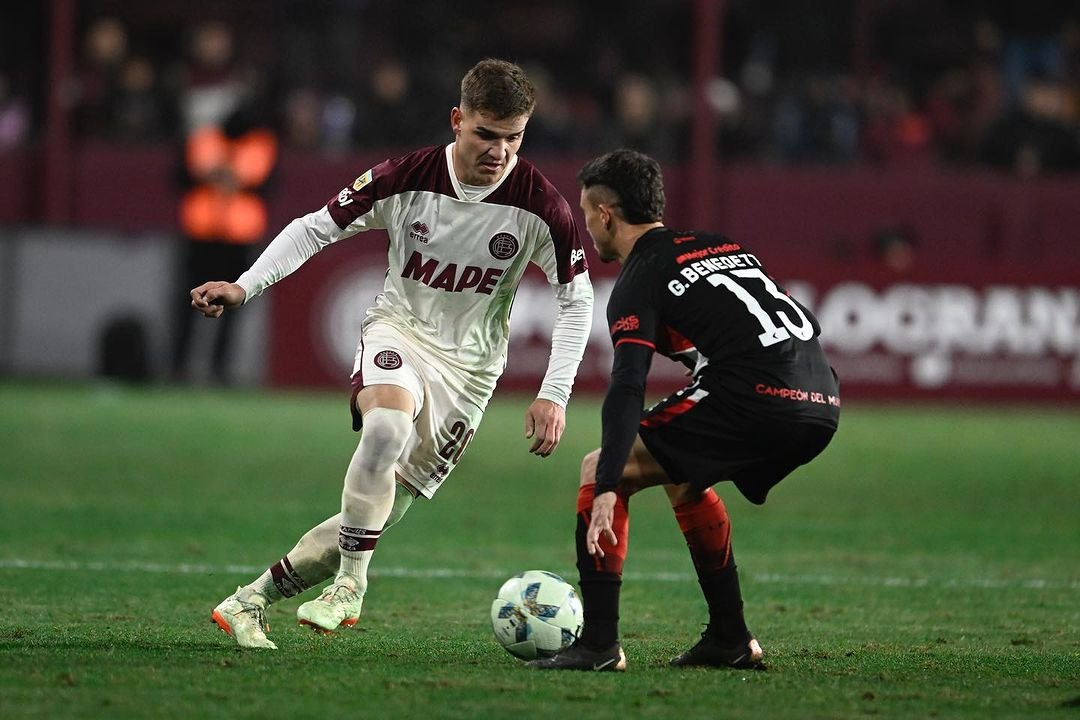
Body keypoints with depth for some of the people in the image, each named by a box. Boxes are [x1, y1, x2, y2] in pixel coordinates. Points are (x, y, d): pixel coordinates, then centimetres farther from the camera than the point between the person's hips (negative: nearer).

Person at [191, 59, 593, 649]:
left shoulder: (539, 206, -14)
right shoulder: (407, 179, -14)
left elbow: (576, 299, -5)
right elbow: (316, 228, -4)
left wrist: (554, 394, -14)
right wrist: (243, 288, -15)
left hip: (469, 365, 1)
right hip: (399, 330, -1)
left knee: (383, 510, -4)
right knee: (387, 427, -36)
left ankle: (251, 601, 8)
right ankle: (350, 585, -25)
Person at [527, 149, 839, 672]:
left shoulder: (639, 281, 3)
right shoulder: (721, 246, 27)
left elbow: (626, 389, -11)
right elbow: (804, 325, 26)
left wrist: (606, 490, -19)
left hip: (755, 395, -8)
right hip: (823, 403, 8)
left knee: (599, 469, 3)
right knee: (681, 477, 32)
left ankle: (599, 644, -7)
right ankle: (730, 639, 29)